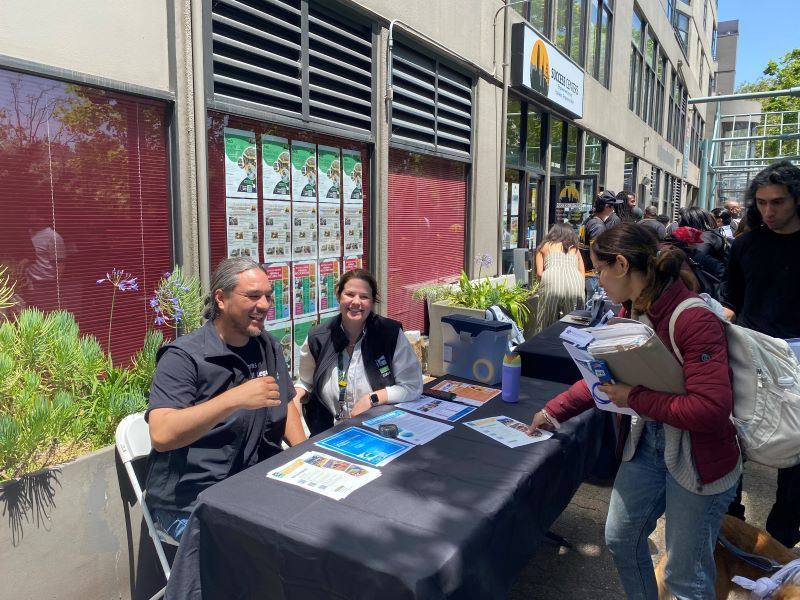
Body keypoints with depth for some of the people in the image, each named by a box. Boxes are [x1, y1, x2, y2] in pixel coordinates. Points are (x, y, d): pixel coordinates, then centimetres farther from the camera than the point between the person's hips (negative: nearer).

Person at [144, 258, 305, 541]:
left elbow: (286, 404, 15)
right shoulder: (183, 357, -15)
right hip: (191, 504, -6)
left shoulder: (268, 347, 6)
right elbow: (161, 435, -26)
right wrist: (234, 399, -34)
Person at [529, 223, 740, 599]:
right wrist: (554, 411, 4)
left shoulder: (695, 320, -27)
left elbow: (712, 409, -32)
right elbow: (604, 377, 8)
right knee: (620, 538, 20)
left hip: (699, 459, -7)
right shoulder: (630, 312, -2)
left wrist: (635, 399, -24)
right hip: (648, 443, 8)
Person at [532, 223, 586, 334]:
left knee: (545, 326, 3)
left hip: (552, 280, -2)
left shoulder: (544, 246, 26)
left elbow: (539, 273, 13)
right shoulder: (575, 248, 32)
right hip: (575, 280, 2)